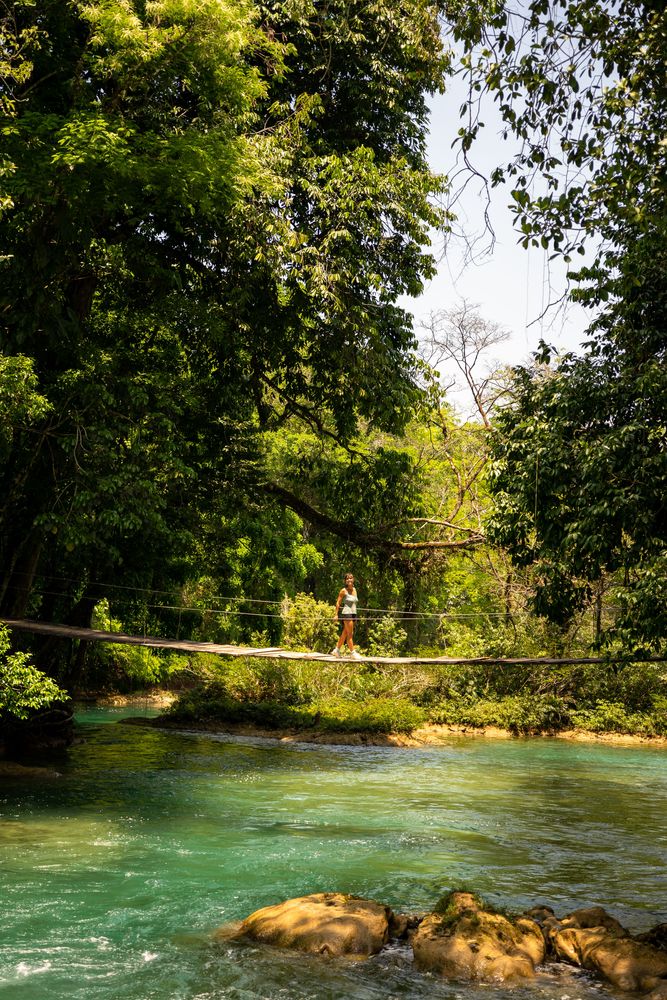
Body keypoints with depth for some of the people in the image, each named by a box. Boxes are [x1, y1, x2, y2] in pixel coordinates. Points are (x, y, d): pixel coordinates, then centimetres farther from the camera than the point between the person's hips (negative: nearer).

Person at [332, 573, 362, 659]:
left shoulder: (354, 590, 12)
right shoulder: (344, 591, -7)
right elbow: (338, 602, -6)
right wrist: (336, 614, -11)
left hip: (353, 613, 7)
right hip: (346, 613, -7)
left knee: (345, 633, 12)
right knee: (350, 634, -6)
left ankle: (337, 649, 22)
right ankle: (352, 652, -3)